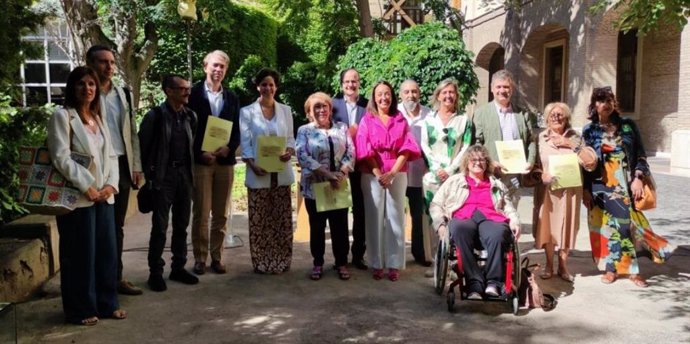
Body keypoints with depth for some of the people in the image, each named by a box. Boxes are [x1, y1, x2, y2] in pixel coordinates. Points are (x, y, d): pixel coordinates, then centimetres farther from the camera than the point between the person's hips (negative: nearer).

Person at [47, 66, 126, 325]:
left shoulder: (98, 118, 16)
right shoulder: (62, 116, -5)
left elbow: (111, 156, 13)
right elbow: (61, 158, -14)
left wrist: (111, 185, -3)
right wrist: (87, 187, -16)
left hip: (104, 196, 6)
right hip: (78, 198, -6)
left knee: (107, 251, 9)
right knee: (80, 254, 1)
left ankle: (107, 303, 22)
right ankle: (80, 309, 14)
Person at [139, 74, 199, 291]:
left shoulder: (190, 116, 8)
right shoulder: (155, 115, -7)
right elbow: (142, 145, -4)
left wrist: (191, 170, 7)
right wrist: (149, 174, -5)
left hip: (184, 174, 5)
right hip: (164, 175, -5)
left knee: (181, 225, 11)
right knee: (160, 226, 0)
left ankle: (178, 268, 22)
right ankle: (155, 272, 10)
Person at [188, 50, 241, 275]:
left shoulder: (232, 98, 13)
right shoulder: (193, 94, 1)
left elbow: (237, 131, 11)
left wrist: (229, 148, -8)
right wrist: (200, 153, -12)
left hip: (225, 161, 3)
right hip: (201, 161, -3)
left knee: (222, 214, 6)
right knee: (200, 213, -2)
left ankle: (216, 257, 16)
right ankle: (200, 258, 9)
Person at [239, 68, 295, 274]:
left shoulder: (285, 111, 10)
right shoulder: (247, 112, 2)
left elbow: (290, 138, 11)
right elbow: (244, 143, -1)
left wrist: (289, 151, -11)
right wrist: (253, 165, -16)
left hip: (282, 173, 2)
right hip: (259, 174, -2)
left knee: (282, 219, 6)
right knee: (259, 221, 2)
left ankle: (281, 261, 18)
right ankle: (262, 262, 13)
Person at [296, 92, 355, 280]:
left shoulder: (342, 128, 7)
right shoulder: (304, 131, 0)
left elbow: (350, 154, 1)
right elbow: (303, 157, -13)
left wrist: (341, 173, -16)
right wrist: (327, 173, -19)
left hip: (339, 187, 2)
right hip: (314, 187, -1)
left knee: (340, 226, 6)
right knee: (317, 226, 9)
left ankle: (341, 263, 19)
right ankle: (318, 263, 22)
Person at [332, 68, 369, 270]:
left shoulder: (368, 105, 5)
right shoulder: (333, 104, 2)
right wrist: (348, 133, -16)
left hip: (361, 164, 1)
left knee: (360, 209, 7)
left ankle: (358, 254, 18)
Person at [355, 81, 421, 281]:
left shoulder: (401, 120, 10)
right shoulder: (367, 120, 7)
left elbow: (406, 148, 1)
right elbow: (365, 150, -2)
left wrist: (392, 172, -12)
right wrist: (379, 174, -14)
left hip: (397, 174, 1)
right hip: (372, 175, -1)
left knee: (395, 218, 1)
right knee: (374, 218, 0)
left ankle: (394, 264, 5)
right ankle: (377, 264, 6)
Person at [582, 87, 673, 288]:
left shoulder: (628, 125, 4)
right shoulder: (589, 131, 3)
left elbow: (640, 155, 4)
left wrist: (638, 178, -9)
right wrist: (585, 189, -2)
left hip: (626, 184, 0)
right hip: (601, 186, 0)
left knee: (628, 223, -1)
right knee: (606, 224, 2)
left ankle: (631, 269, 10)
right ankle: (611, 268, 13)